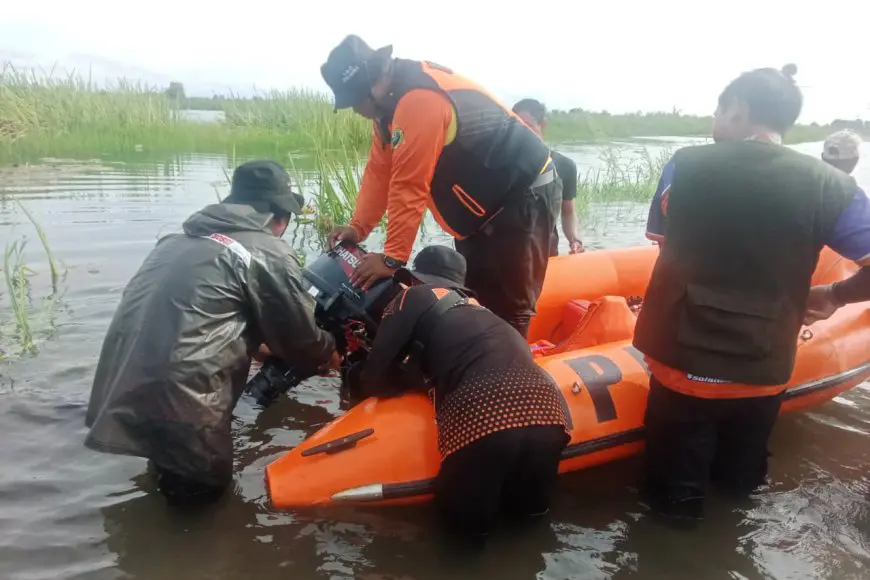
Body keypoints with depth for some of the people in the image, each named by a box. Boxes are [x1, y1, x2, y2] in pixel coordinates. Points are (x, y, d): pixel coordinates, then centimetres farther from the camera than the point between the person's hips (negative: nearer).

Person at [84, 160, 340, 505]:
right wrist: (328, 354, 27)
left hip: (118, 391, 8)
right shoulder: (270, 254, -2)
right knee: (206, 485, 11)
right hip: (176, 396, -7)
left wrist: (257, 343, 41)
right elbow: (299, 336, 6)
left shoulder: (178, 241, 20)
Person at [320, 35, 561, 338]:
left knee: (507, 305, -7)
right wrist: (358, 227, 0)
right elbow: (380, 170, 7)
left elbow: (409, 187, -28)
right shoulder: (395, 98, 4)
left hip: (526, 192, -10)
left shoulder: (420, 100, -28)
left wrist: (392, 257, -22)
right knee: (470, 296, 15)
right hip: (489, 197, 10)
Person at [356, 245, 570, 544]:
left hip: (481, 419, -5)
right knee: (529, 511, 33)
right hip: (546, 412, 6)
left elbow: (372, 383, 15)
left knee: (466, 524, 22)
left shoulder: (414, 298, 17)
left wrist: (419, 378, 30)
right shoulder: (477, 308, 33)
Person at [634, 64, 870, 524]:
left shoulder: (685, 165, -9)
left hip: (682, 361, -1)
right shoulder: (829, 184, -9)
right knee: (741, 477, 28)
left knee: (677, 494, 21)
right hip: (763, 372, 2)